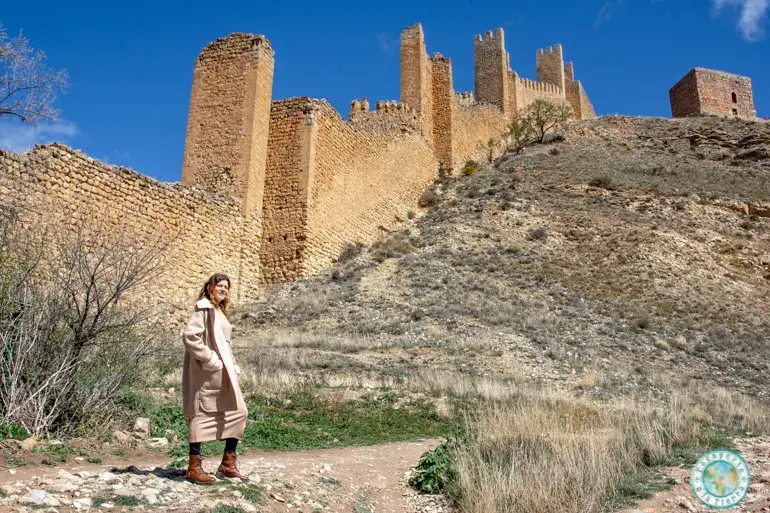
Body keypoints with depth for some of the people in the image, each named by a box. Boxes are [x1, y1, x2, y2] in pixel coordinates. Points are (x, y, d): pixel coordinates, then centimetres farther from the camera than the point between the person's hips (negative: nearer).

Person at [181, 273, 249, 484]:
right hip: (206, 372, -10)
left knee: (238, 411, 9)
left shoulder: (220, 310, 19)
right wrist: (209, 359, -20)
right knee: (201, 415, -2)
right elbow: (190, 335, -21)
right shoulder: (204, 308, -9)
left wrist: (233, 367, 13)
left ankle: (228, 463, 17)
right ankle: (194, 468, 8)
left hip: (223, 373, 10)